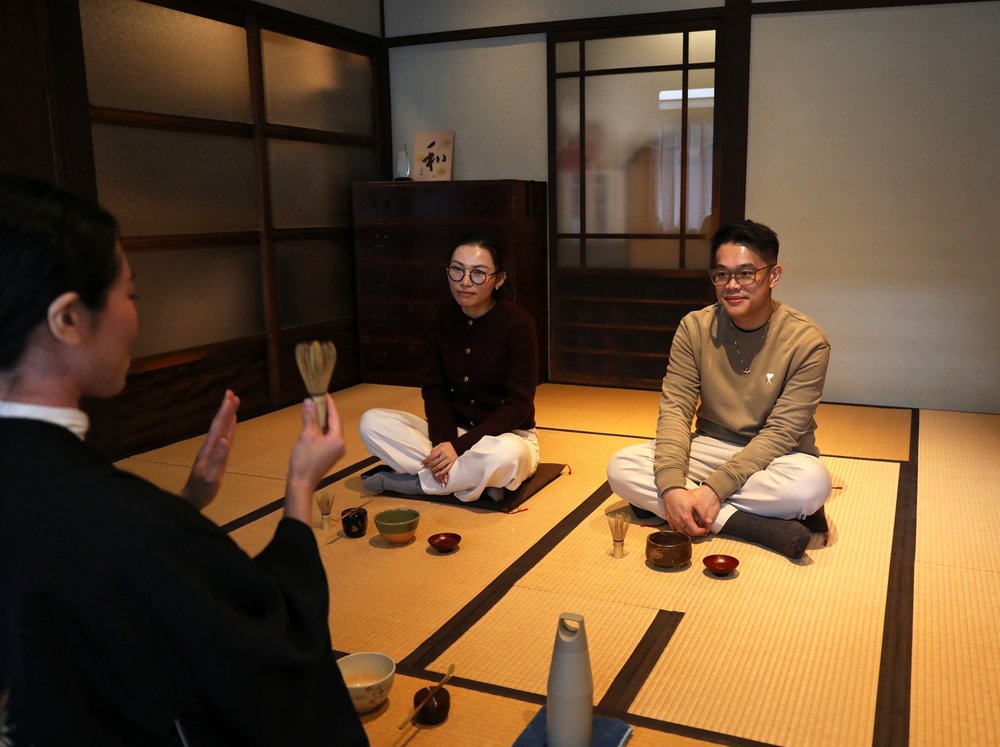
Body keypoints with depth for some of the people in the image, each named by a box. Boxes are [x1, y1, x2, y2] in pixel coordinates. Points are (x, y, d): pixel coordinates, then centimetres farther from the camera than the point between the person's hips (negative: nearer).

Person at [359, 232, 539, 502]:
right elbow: (434, 390, -1)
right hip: (452, 432, 4)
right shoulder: (443, 318, -3)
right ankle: (469, 477, -20)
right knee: (372, 422, -14)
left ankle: (403, 481, -19)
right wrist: (443, 441, -21)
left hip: (507, 436, -4)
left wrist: (459, 445, -25)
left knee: (504, 454, -40)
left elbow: (519, 405, -18)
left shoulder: (517, 323, -16)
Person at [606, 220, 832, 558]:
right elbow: (675, 409, -11)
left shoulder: (806, 340, -15)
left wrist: (715, 488, -28)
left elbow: (781, 433, -18)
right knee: (621, 467, -21)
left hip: (773, 456, -2)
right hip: (710, 448, 3)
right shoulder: (695, 327, -6)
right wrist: (672, 488, -27)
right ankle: (763, 526, -26)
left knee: (811, 482, -36)